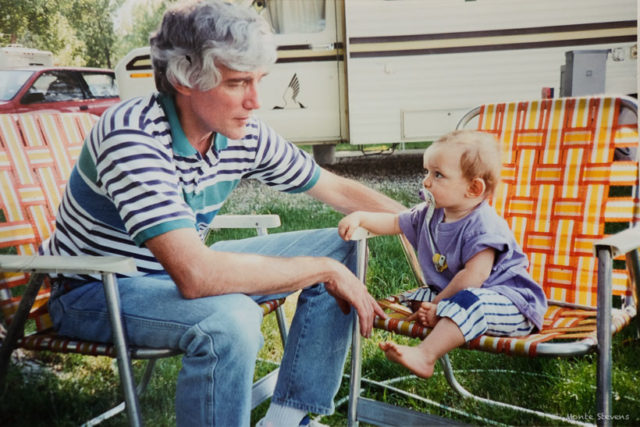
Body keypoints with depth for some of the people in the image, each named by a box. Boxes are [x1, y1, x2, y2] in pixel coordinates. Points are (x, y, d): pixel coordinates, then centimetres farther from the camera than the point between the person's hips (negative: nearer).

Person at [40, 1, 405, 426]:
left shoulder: (245, 136, -10)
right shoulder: (133, 137, -30)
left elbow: (338, 189, 4)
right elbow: (196, 276, -40)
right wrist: (325, 269, -32)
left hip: (184, 267, 7)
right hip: (95, 291, -7)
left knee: (341, 245, -1)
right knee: (230, 318, -38)